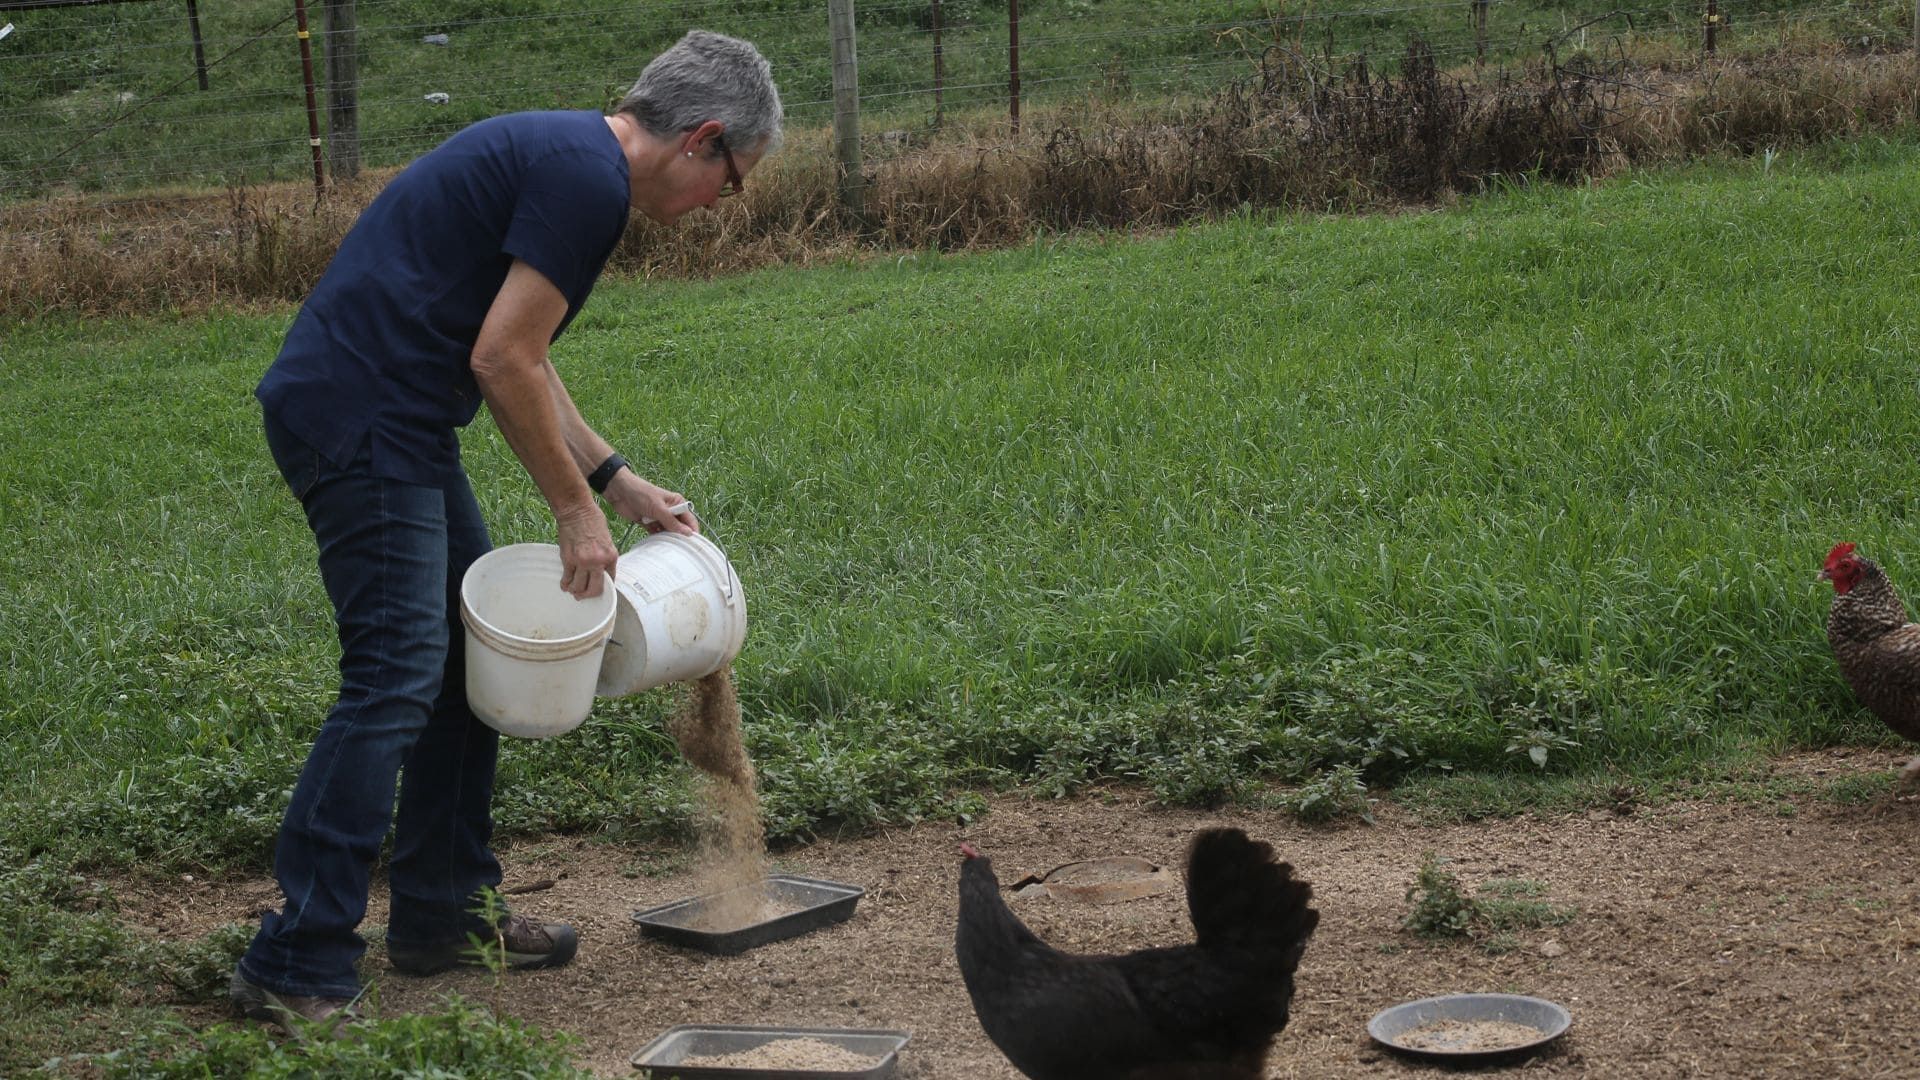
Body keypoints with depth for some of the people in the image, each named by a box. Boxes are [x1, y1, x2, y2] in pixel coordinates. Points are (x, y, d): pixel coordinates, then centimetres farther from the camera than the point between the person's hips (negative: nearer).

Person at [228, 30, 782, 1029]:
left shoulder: (563, 154, 19)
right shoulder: (587, 177, -14)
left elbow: (517, 359, 24)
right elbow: (503, 360, -17)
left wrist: (618, 483, 23)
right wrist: (576, 510, -6)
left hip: (384, 422, 11)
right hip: (361, 423, -11)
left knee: (474, 648, 14)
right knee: (396, 677, -11)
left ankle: (439, 916, 22)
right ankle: (296, 968, -8)